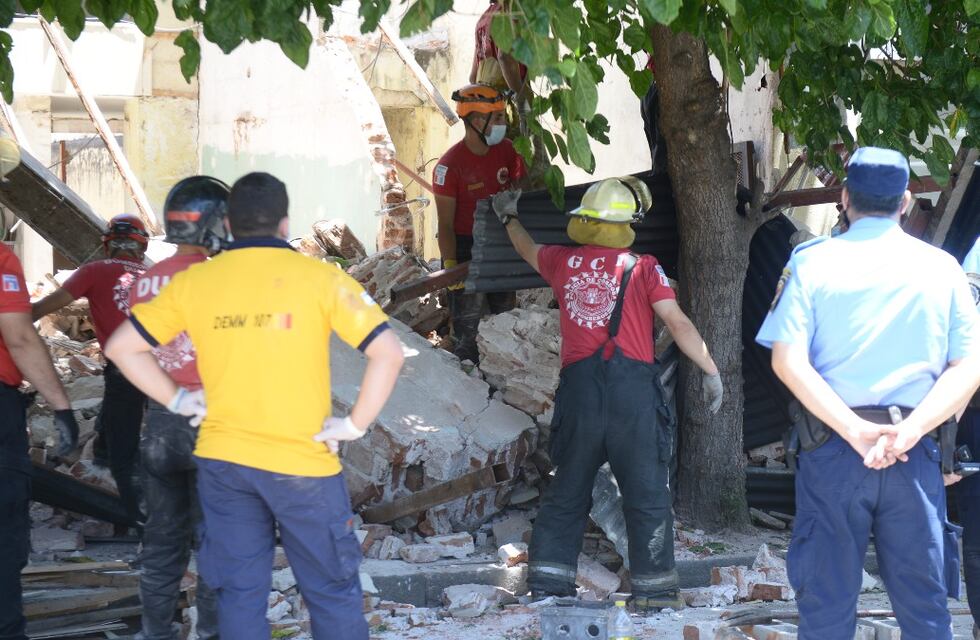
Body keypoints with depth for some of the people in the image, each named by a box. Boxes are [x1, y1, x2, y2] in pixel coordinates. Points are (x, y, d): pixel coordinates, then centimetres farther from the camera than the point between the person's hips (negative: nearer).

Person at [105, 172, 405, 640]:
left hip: (222, 459, 3)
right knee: (333, 593, 8)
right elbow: (387, 353, -13)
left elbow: (121, 346, 5)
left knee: (239, 593, 11)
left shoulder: (193, 281, 1)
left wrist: (177, 399, 8)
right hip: (303, 462, -3)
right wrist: (355, 424, -6)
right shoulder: (319, 277, -7)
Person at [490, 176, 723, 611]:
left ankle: (547, 583, 12)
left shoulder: (563, 262, 12)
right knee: (647, 493, 3)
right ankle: (654, 590, 2)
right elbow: (678, 323, -6)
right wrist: (710, 371, 0)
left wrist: (509, 217, 54)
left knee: (567, 491, 14)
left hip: (579, 386, 3)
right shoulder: (641, 267, 1)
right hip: (632, 386, -3)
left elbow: (527, 249, 33)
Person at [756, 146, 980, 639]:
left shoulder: (811, 261, 2)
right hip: (915, 456, 1)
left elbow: (787, 361, -10)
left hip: (832, 449, -1)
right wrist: (908, 431, -12)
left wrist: (856, 431, -15)